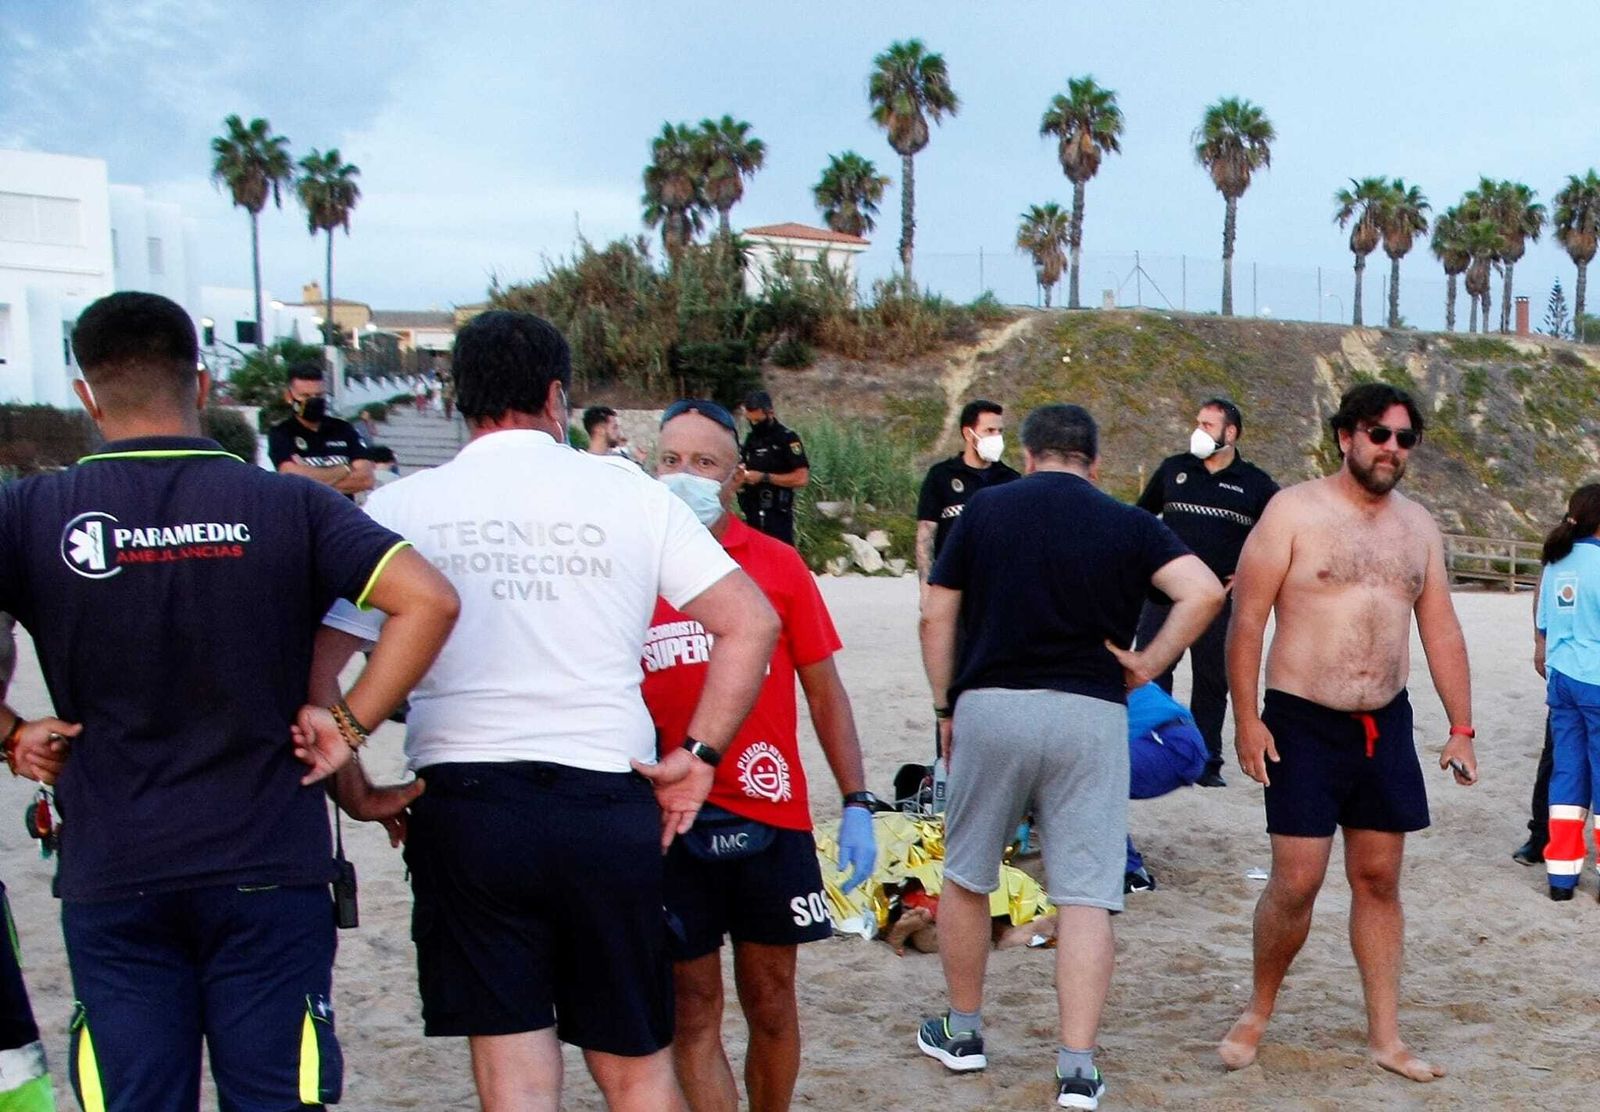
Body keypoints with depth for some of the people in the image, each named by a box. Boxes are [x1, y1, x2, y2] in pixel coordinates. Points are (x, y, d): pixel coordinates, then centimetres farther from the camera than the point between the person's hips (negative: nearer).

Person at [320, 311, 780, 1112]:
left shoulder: (399, 507, 2)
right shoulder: (628, 492, 3)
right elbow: (751, 622, 0)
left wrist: (352, 788, 6)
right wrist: (698, 754, 3)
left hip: (463, 806, 0)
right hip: (607, 803, 1)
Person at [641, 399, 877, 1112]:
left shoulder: (777, 565, 2)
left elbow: (825, 692, 6)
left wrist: (857, 804, 0)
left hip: (770, 814, 1)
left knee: (771, 1000, 13)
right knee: (693, 1007, 5)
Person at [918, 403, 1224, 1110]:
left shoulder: (984, 509, 5)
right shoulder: (1127, 525, 4)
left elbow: (936, 616, 4)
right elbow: (1203, 593, -9)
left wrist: (945, 706, 12)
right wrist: (1147, 666, -1)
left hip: (990, 706, 0)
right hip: (1090, 715, 0)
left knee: (966, 877, 17)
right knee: (1085, 896, 3)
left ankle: (963, 1032, 30)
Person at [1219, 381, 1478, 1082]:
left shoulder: (1418, 526, 10)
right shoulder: (1294, 511, -7)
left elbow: (1441, 632, 13)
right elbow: (1246, 619, -9)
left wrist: (1461, 728, 7)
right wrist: (1246, 718, -14)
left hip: (1386, 726, 5)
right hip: (1303, 726, -5)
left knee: (1379, 879, 10)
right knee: (1296, 883, -5)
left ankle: (1385, 1037, 19)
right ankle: (1258, 1013, 17)